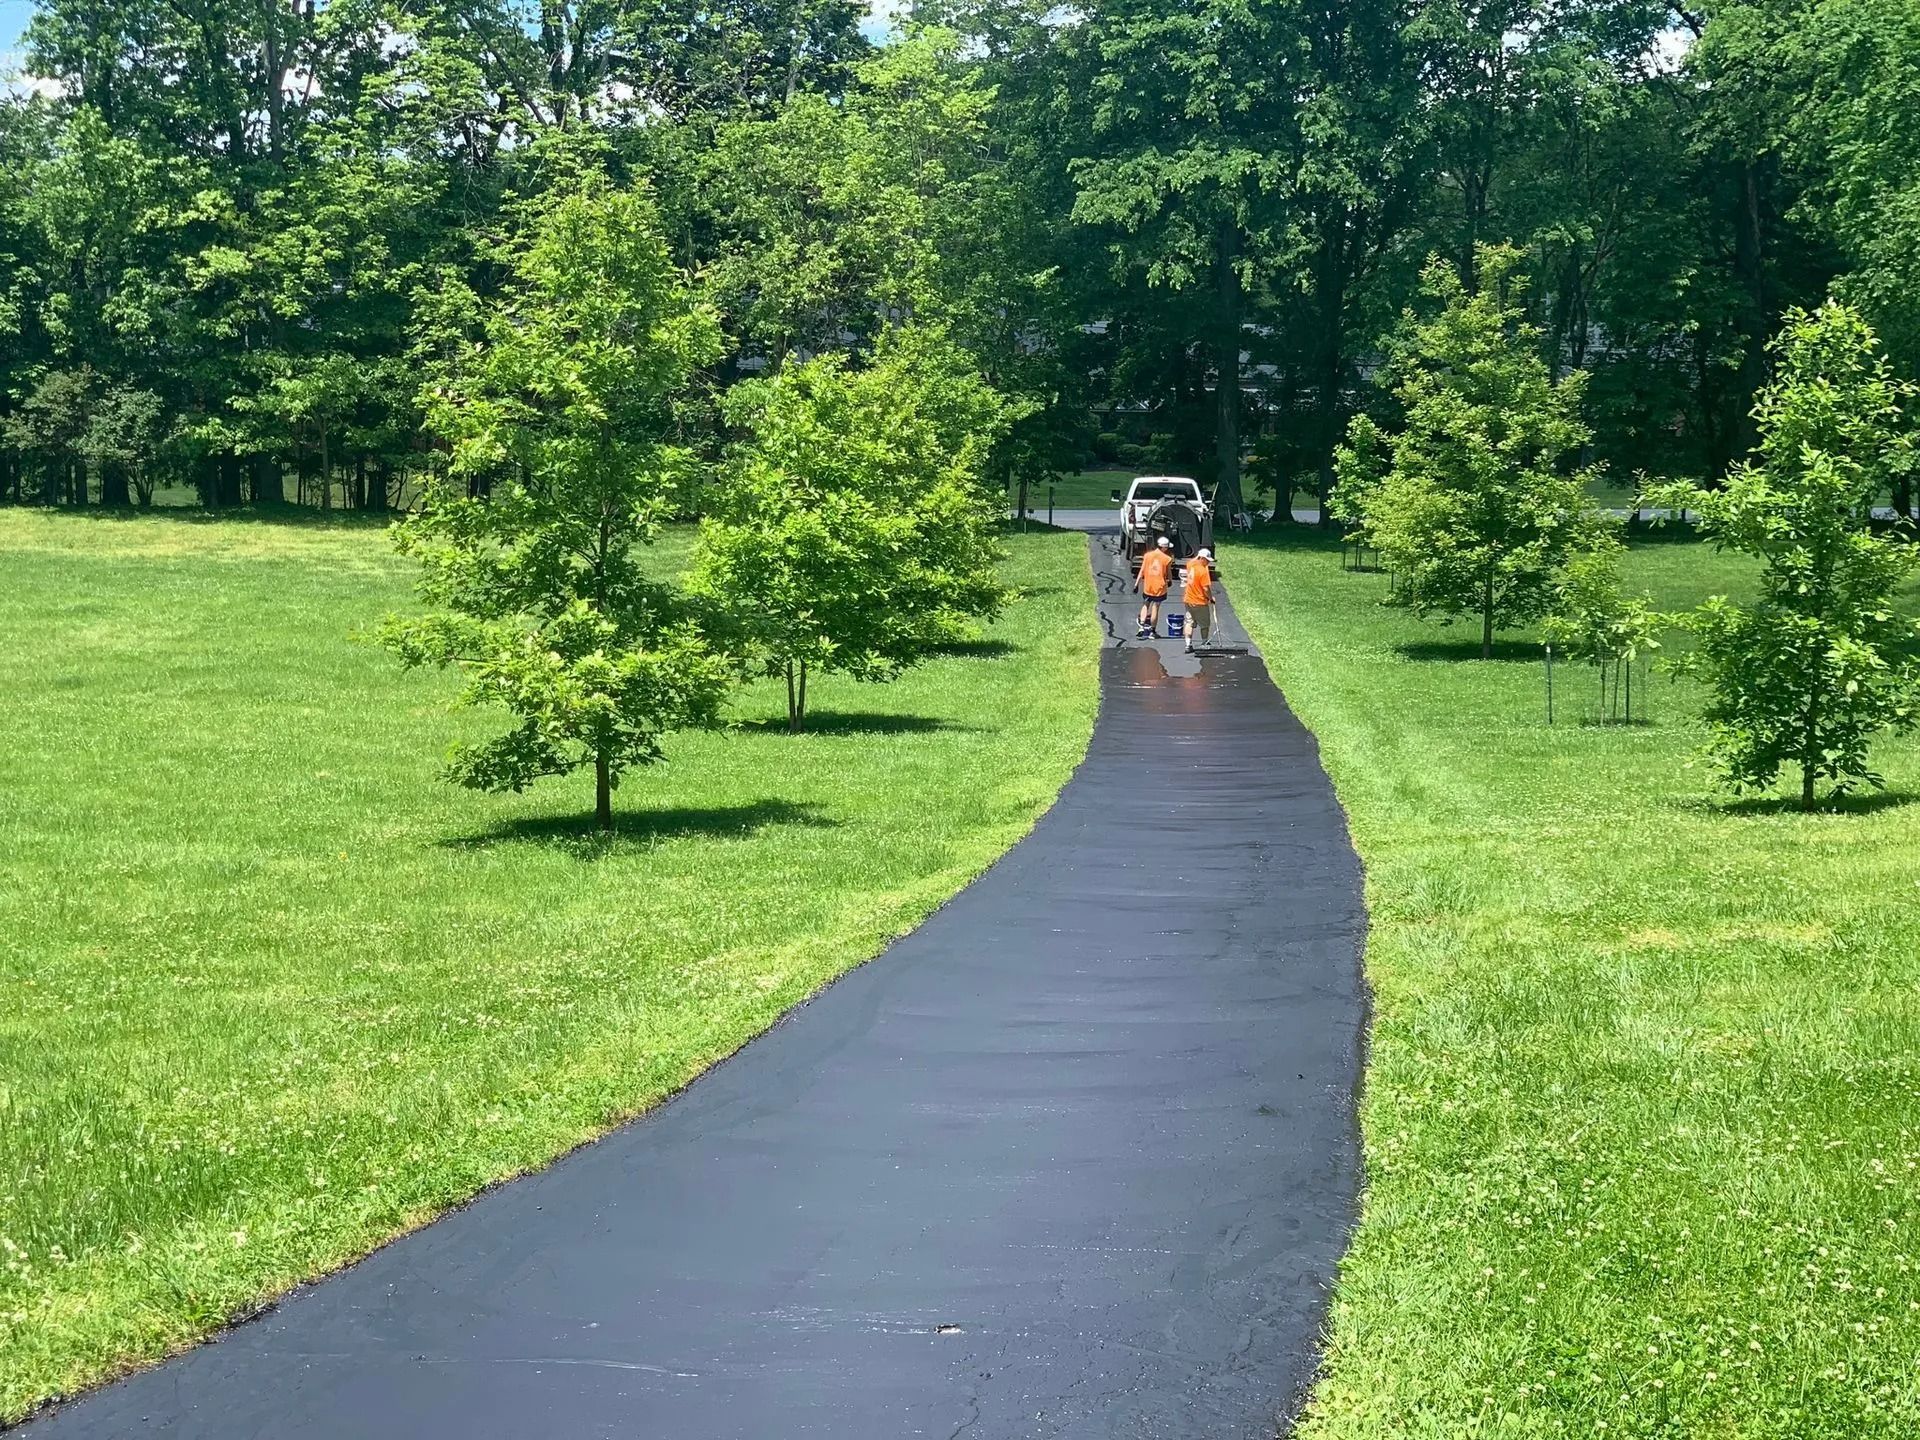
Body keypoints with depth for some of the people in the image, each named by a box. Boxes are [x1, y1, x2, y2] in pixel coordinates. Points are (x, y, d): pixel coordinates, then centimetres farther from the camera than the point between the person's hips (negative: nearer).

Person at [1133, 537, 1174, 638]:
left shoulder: (1148, 555, -2)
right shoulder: (1167, 558, -9)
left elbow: (1142, 571, -1)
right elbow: (1169, 573, 1)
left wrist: (1137, 584, 4)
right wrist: (1170, 580, 23)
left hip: (1147, 586, 2)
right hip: (1160, 587, -2)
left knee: (1145, 605, 16)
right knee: (1155, 608, 6)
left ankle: (1142, 626, -1)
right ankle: (1152, 631, 12)